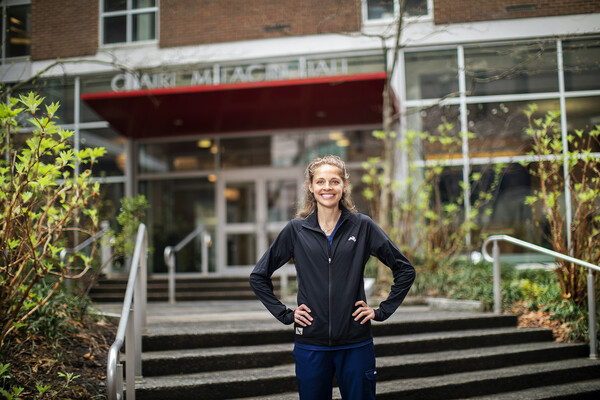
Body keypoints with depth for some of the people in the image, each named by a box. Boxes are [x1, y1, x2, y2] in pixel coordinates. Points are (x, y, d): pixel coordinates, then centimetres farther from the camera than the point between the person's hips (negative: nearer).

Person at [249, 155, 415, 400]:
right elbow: (258, 276, 10)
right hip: (310, 344, 1)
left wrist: (382, 311, 1)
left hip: (356, 344, 0)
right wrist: (285, 314, 2)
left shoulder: (362, 226, 0)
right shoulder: (296, 230, 1)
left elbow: (405, 270, 7)